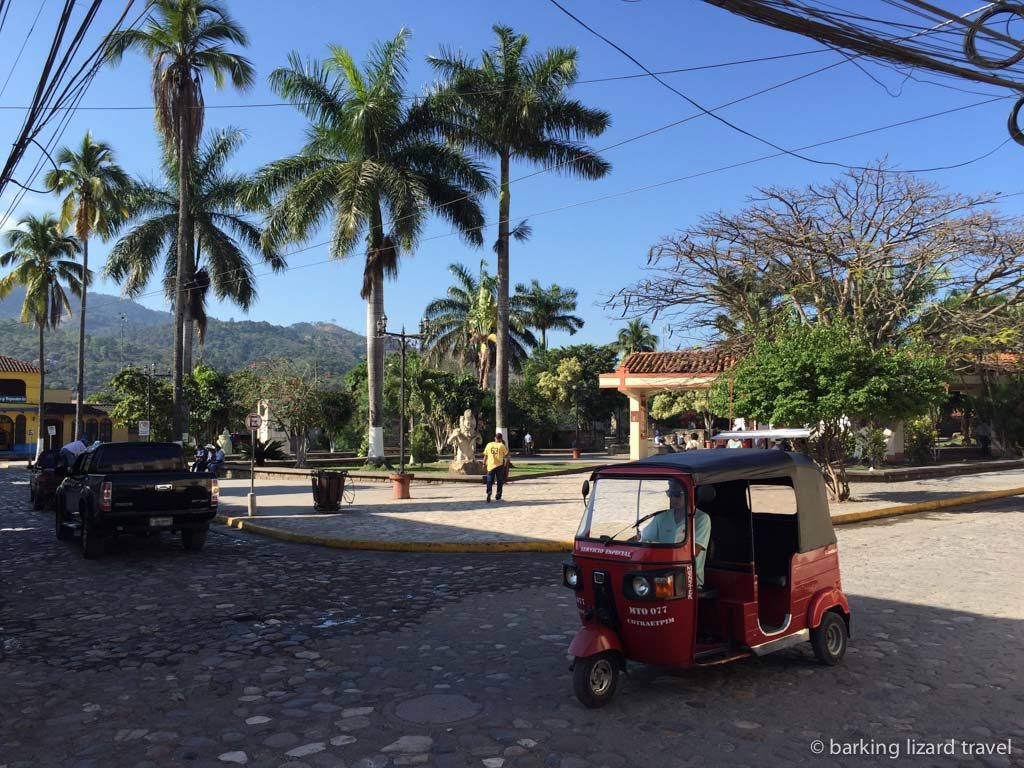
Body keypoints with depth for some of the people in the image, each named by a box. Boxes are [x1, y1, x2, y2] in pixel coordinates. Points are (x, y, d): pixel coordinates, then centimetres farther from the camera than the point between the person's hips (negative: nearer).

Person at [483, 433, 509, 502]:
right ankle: (498, 496, 16)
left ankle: (489, 492, -19)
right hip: (499, 465, -1)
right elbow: (506, 455, 1)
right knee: (499, 482, 12)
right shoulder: (502, 446, -6)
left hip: (490, 465, 1)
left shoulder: (489, 445, 1)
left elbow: (485, 455, 4)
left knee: (489, 481, 6)